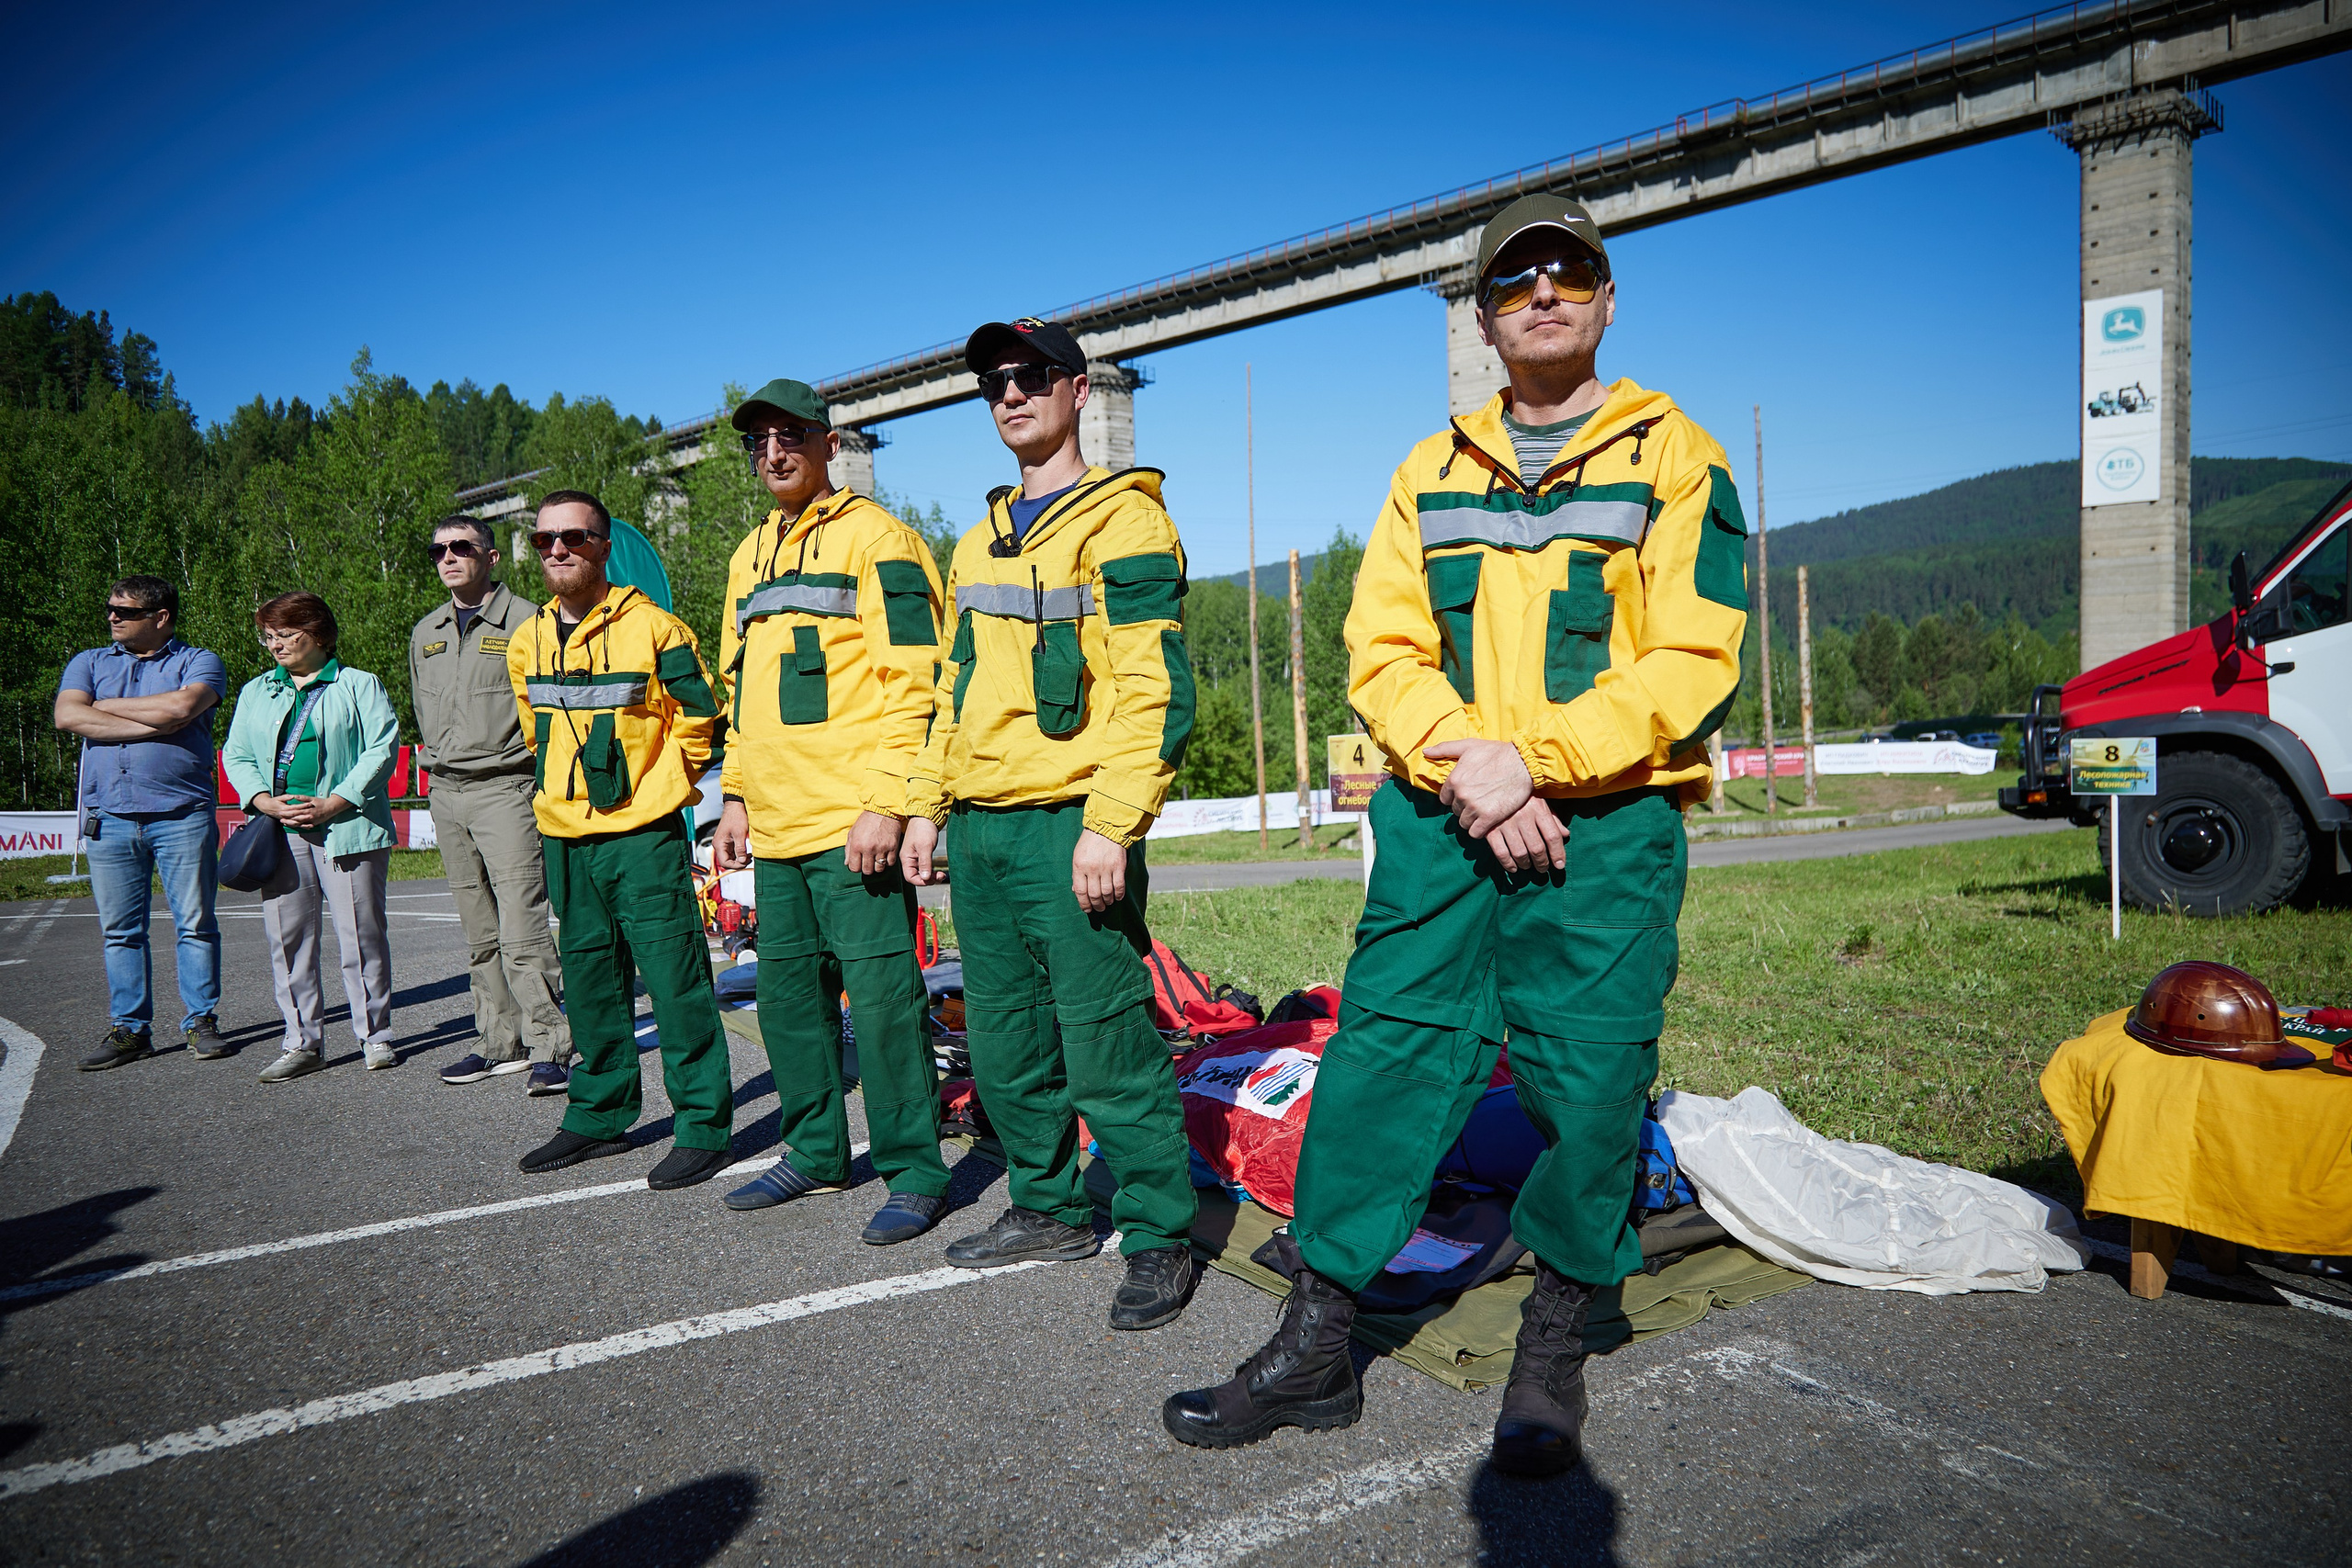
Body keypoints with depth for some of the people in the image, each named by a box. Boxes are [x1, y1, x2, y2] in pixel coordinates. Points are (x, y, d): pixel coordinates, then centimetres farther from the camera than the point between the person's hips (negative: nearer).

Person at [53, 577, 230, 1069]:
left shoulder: (199, 662, 7)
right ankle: (129, 1029, 12)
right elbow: (67, 717, -1)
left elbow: (181, 707, -14)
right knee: (120, 930, 5)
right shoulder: (89, 663, 17)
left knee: (195, 922, 0)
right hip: (109, 817, 3)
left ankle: (200, 1022, 9)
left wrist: (104, 706, -1)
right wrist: (156, 726, -9)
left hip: (182, 814, -3)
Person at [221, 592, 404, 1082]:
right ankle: (302, 1042, 11)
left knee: (360, 932, -2)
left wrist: (334, 803, -13)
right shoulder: (256, 692, 19)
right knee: (286, 936, 3)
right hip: (280, 832, 4)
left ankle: (375, 1035, 10)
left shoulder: (359, 686, 5)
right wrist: (264, 802, -4)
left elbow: (382, 748, -4)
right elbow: (237, 756, 16)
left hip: (347, 827, -4)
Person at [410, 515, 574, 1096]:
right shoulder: (425, 634, 16)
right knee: (480, 933, 9)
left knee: (522, 931, -12)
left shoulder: (526, 622, -5)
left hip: (505, 790, -7)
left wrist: (534, 756, -8)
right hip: (445, 794, 7)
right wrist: (436, 760, 20)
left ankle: (549, 1047, -6)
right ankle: (502, 1043, 16)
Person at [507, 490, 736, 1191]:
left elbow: (699, 718, -1)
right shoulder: (527, 641, 10)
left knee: (675, 977, -6)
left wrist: (659, 785, 2)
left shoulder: (651, 626, -8)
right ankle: (598, 1114, 27)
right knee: (589, 979, 15)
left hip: (642, 833, -6)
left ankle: (702, 1125, 2)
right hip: (564, 837, 6)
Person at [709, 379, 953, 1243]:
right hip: (778, 826, 8)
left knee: (881, 993, -5)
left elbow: (910, 679, -12)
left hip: (856, 823, -8)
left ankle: (913, 1171, 6)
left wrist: (885, 804, -19)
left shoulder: (874, 537, -4)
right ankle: (816, 1151, 28)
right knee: (788, 992, 14)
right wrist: (736, 796, 18)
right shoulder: (751, 554, 21)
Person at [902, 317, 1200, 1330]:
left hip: (1069, 826, -8)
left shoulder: (1124, 520, -4)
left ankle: (1160, 1237, 8)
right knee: (1004, 1046, 14)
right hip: (979, 829, 8)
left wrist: (1110, 824, -20)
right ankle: (1051, 1209, 30)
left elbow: (1153, 687, -13)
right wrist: (928, 804, 17)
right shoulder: (981, 540, 21)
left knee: (1105, 1048, -6)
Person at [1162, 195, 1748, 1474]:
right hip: (1439, 815, 3)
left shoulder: (1674, 458, 4)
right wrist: (1464, 767, -11)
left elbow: (1690, 665, -6)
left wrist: (1529, 759, -16)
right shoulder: (1431, 472, 15)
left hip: (1604, 824, -2)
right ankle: (1315, 1348, 13)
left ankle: (1553, 1355, 22)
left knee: (1587, 1084, -1)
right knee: (1378, 1056, 0)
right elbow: (1381, 653, 7)